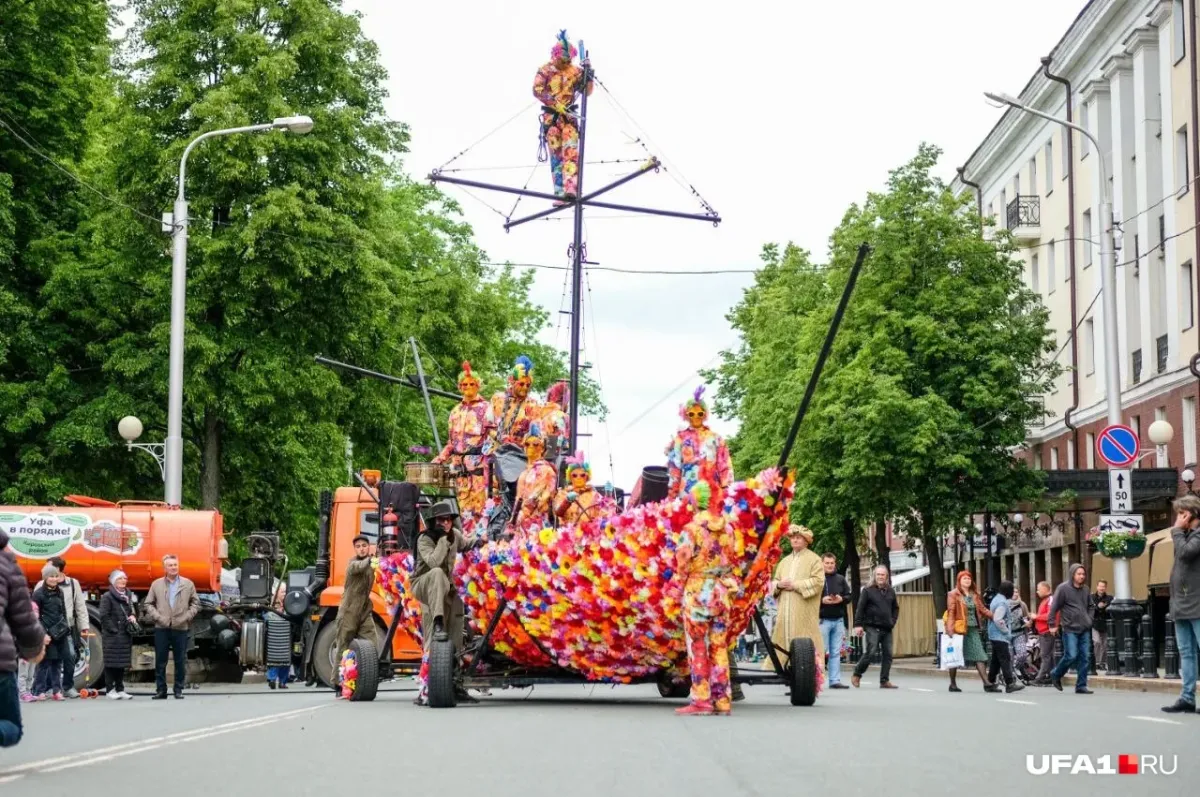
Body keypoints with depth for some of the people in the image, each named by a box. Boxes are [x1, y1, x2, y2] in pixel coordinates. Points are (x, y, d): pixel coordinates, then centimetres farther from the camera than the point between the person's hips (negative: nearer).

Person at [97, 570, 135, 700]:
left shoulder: (127, 596, 15)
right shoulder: (107, 597, -7)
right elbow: (104, 616, -12)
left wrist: (132, 617, 3)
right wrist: (113, 630, -16)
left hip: (125, 635, 7)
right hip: (112, 636, -7)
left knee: (122, 663, 9)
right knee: (111, 663, -3)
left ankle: (120, 689, 15)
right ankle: (110, 690, 2)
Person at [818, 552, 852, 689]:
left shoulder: (840, 579, 12)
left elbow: (849, 596, 14)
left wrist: (841, 599, -7)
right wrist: (822, 600, -19)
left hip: (838, 620, 5)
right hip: (823, 620, -5)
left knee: (836, 653, 6)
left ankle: (835, 680, 8)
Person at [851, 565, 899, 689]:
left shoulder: (890, 591, 14)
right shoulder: (868, 590, -1)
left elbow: (896, 608, 24)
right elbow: (860, 608, -5)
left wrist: (893, 621, 9)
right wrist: (858, 624, -11)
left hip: (887, 628, 5)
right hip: (873, 627, -5)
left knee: (887, 654, 1)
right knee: (871, 652, -13)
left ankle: (884, 681, 6)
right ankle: (856, 675, 5)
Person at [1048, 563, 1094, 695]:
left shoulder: (1085, 589, 12)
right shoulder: (1063, 588, -6)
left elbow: (1090, 606, 25)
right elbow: (1054, 607, -4)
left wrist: (1089, 620, 11)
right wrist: (1053, 625, -5)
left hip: (1084, 629, 6)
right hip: (1070, 629, -6)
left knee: (1084, 657, 2)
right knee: (1071, 656, -11)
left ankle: (1081, 686, 7)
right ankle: (1056, 674, 14)